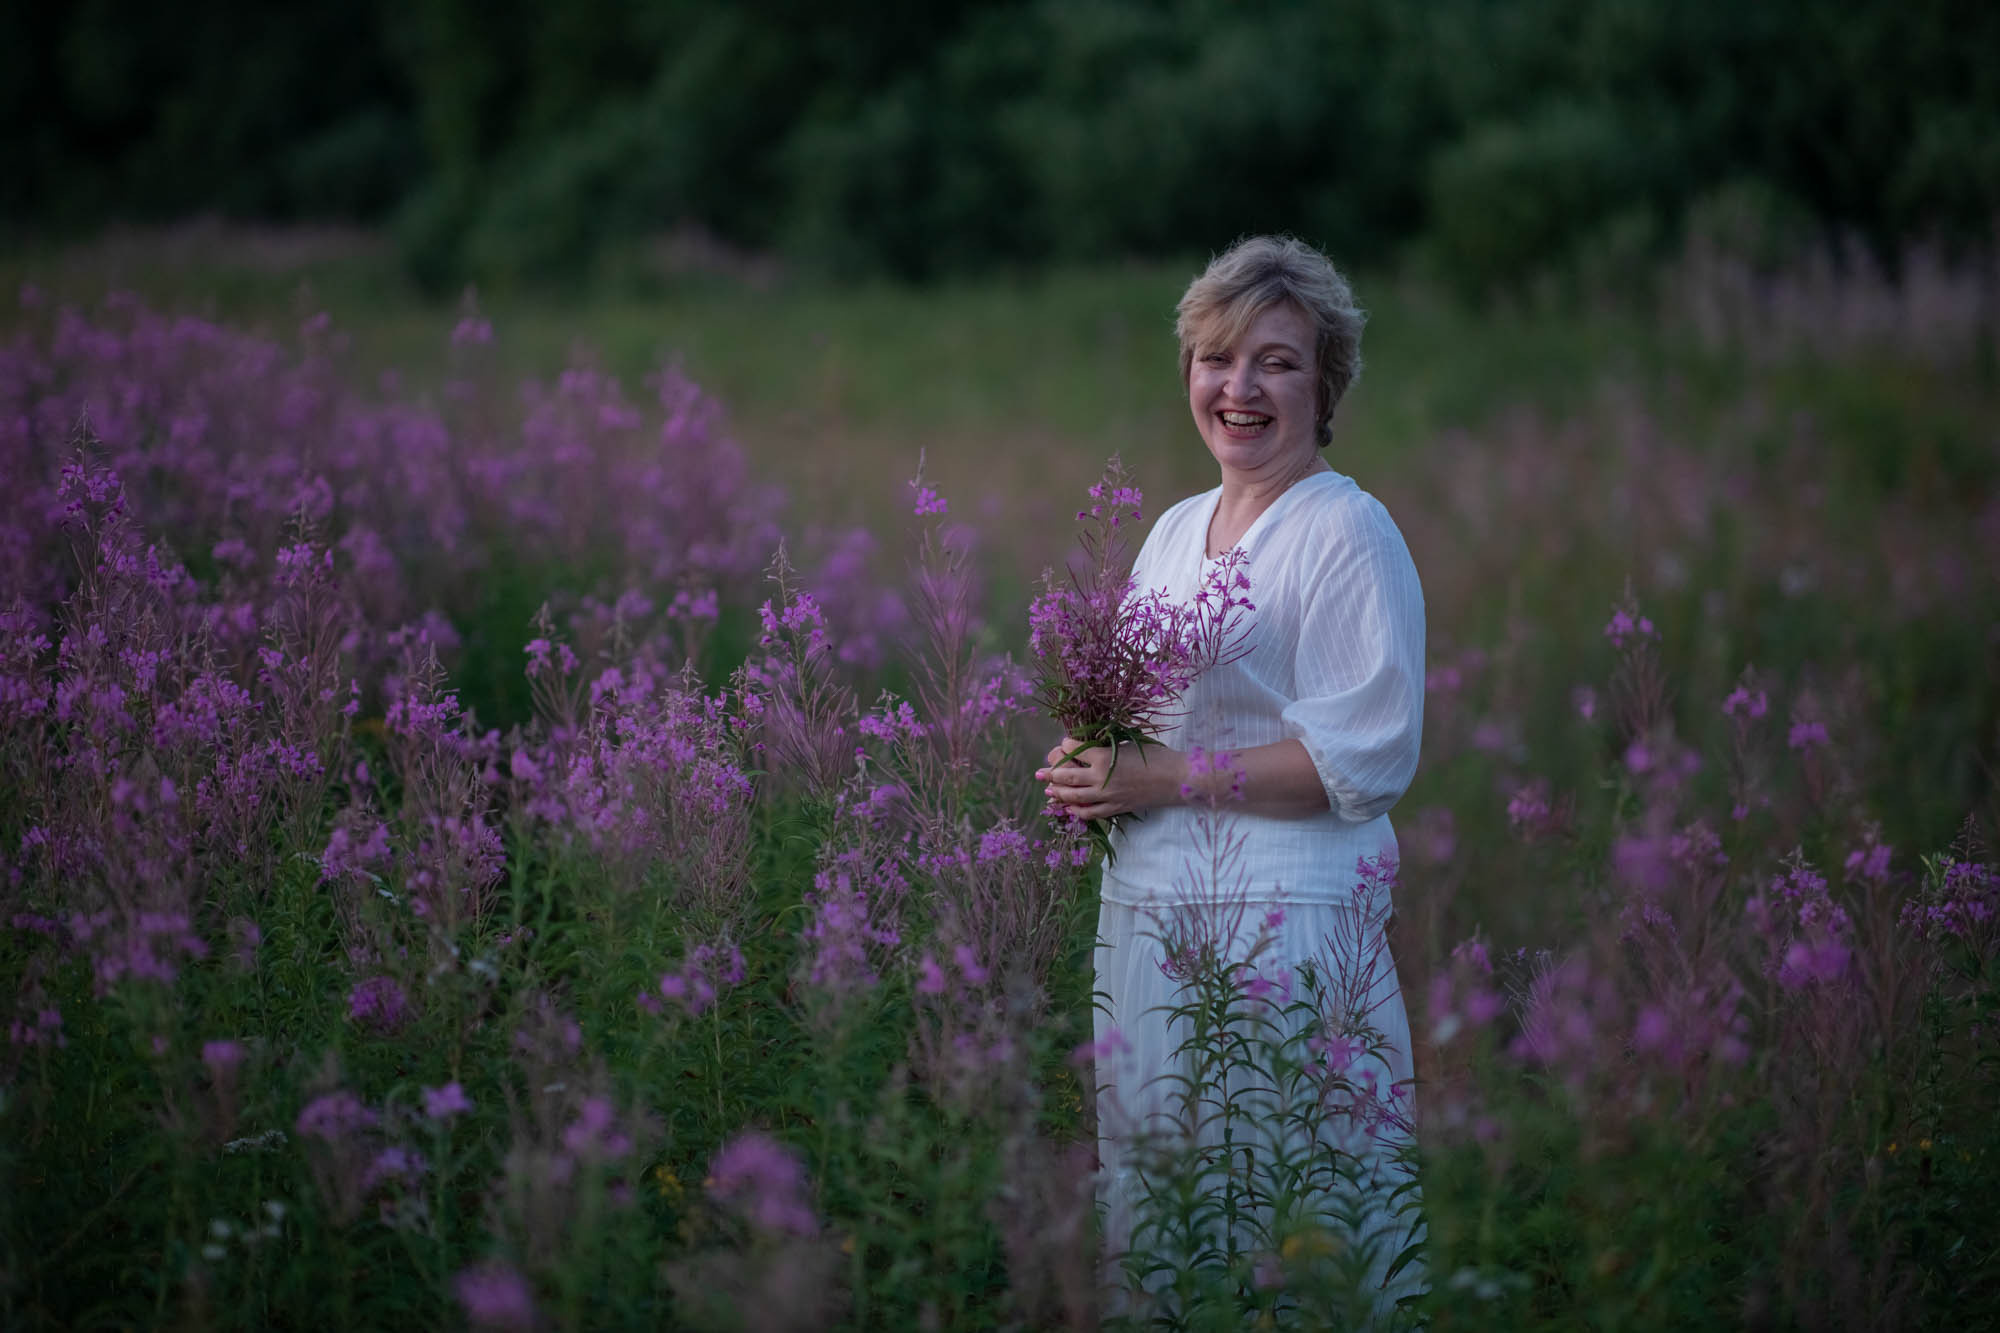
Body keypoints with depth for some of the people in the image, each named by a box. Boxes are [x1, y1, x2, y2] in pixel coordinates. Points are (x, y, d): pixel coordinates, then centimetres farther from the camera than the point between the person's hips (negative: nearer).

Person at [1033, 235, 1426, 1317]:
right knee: (1152, 1209, 10)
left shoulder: (1347, 532, -8)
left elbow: (1366, 756, -15)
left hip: (1287, 920, -7)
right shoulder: (1174, 531, 15)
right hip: (1147, 906, 8)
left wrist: (1164, 778, -15)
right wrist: (1089, 770, 3)